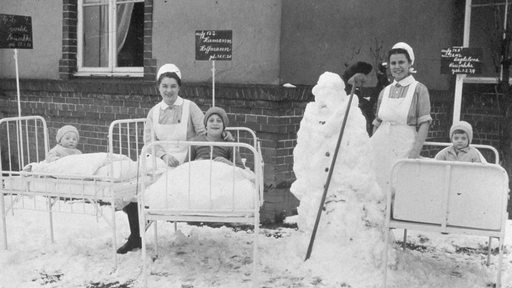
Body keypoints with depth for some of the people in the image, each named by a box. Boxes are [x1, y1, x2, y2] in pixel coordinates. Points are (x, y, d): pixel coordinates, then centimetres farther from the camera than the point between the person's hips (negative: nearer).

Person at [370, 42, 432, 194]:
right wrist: (370, 149, 15)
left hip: (403, 147, -4)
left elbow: (424, 124, -6)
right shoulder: (385, 92, 12)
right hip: (381, 145, 4)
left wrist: (415, 152, -16)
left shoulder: (419, 90, 0)